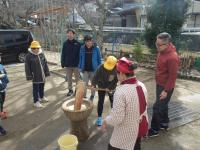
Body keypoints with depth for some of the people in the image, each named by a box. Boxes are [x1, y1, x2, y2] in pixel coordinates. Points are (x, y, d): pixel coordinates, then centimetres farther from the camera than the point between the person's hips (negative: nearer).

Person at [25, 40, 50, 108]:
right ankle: (36, 102, 12)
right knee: (36, 89, 2)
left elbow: (45, 64, 10)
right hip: (35, 76, -5)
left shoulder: (41, 54, 4)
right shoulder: (29, 56, -11)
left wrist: (47, 72, 10)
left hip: (42, 75, 5)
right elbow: (27, 67, -10)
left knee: (42, 87, 20)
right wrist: (29, 76, -12)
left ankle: (42, 97, 40)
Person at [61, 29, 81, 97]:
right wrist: (63, 63, 0)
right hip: (68, 64, 3)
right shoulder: (65, 43, 2)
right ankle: (70, 90, 27)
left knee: (77, 78, 9)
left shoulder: (77, 43, -6)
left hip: (76, 64, -3)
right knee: (69, 78, 13)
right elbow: (63, 54, 4)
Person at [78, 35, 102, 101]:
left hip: (93, 69, -1)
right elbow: (80, 58, 5)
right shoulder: (82, 48, -2)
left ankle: (92, 95, 33)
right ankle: (84, 95, 24)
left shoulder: (96, 48, -7)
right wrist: (80, 67, 2)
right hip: (85, 69, 1)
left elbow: (99, 59, -1)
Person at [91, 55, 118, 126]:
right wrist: (93, 85, -42)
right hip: (101, 86, 0)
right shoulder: (101, 67, -26)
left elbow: (116, 80, -16)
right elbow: (96, 76, -27)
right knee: (100, 101, 4)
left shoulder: (116, 69, -24)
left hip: (111, 87, 0)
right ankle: (99, 117, 16)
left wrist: (109, 88, -21)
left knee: (113, 101, 12)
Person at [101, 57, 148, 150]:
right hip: (140, 127, 7)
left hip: (127, 131, -7)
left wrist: (106, 121, -9)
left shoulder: (121, 91, -31)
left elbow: (116, 118, -27)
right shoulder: (142, 86, -6)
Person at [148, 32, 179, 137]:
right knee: (162, 105, 21)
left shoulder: (172, 57, -27)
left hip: (165, 87, -9)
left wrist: (166, 90, -20)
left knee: (157, 108, -1)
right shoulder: (162, 51, 2)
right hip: (160, 84, 9)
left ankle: (154, 130, 14)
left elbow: (172, 76, -23)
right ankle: (164, 123, 39)